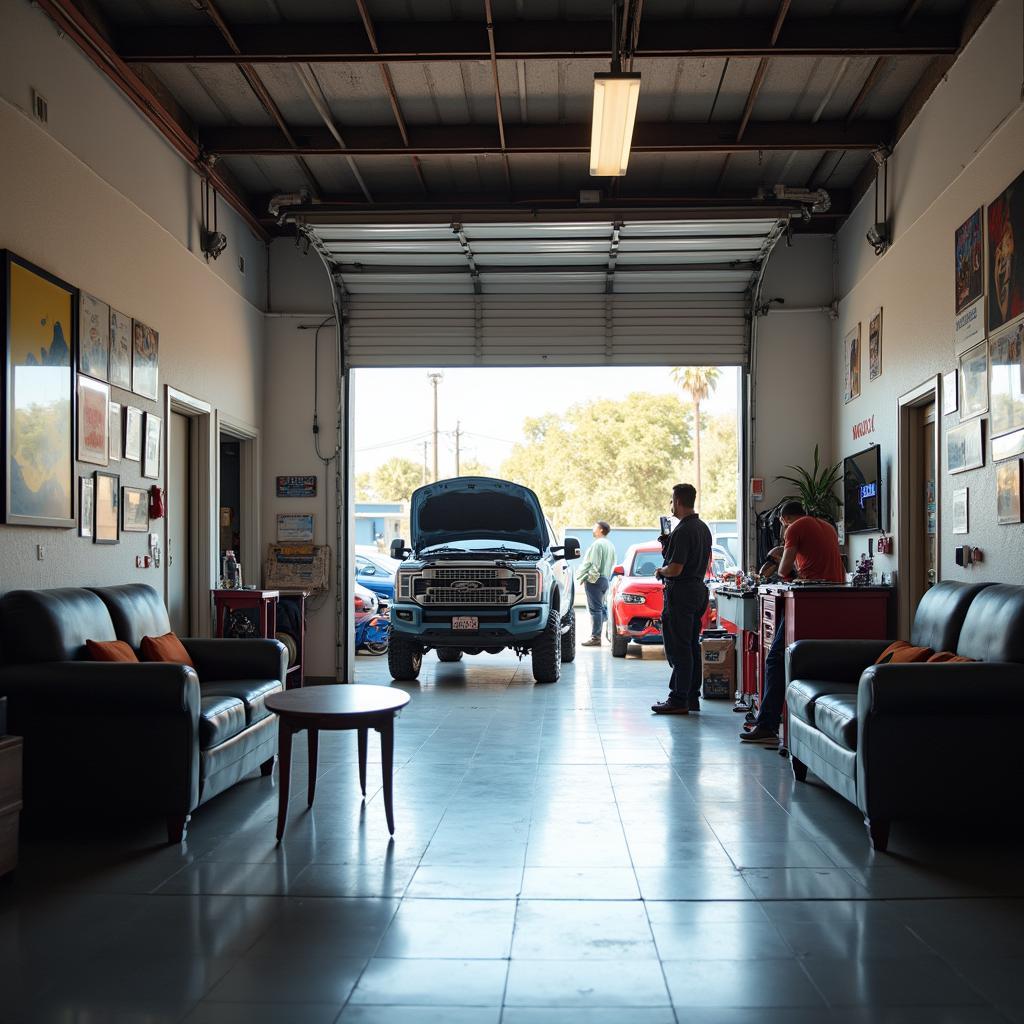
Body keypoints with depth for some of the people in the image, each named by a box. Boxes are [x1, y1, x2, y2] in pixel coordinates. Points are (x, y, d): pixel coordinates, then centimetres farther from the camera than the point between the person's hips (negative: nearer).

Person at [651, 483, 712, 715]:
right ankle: (692, 697, 18)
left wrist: (660, 571, -1)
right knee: (692, 646, 13)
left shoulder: (683, 530, -18)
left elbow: (675, 569, -23)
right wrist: (669, 546, 18)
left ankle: (679, 700, -4)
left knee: (679, 648, -6)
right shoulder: (703, 528, 12)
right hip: (699, 589, 10)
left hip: (681, 591, -10)